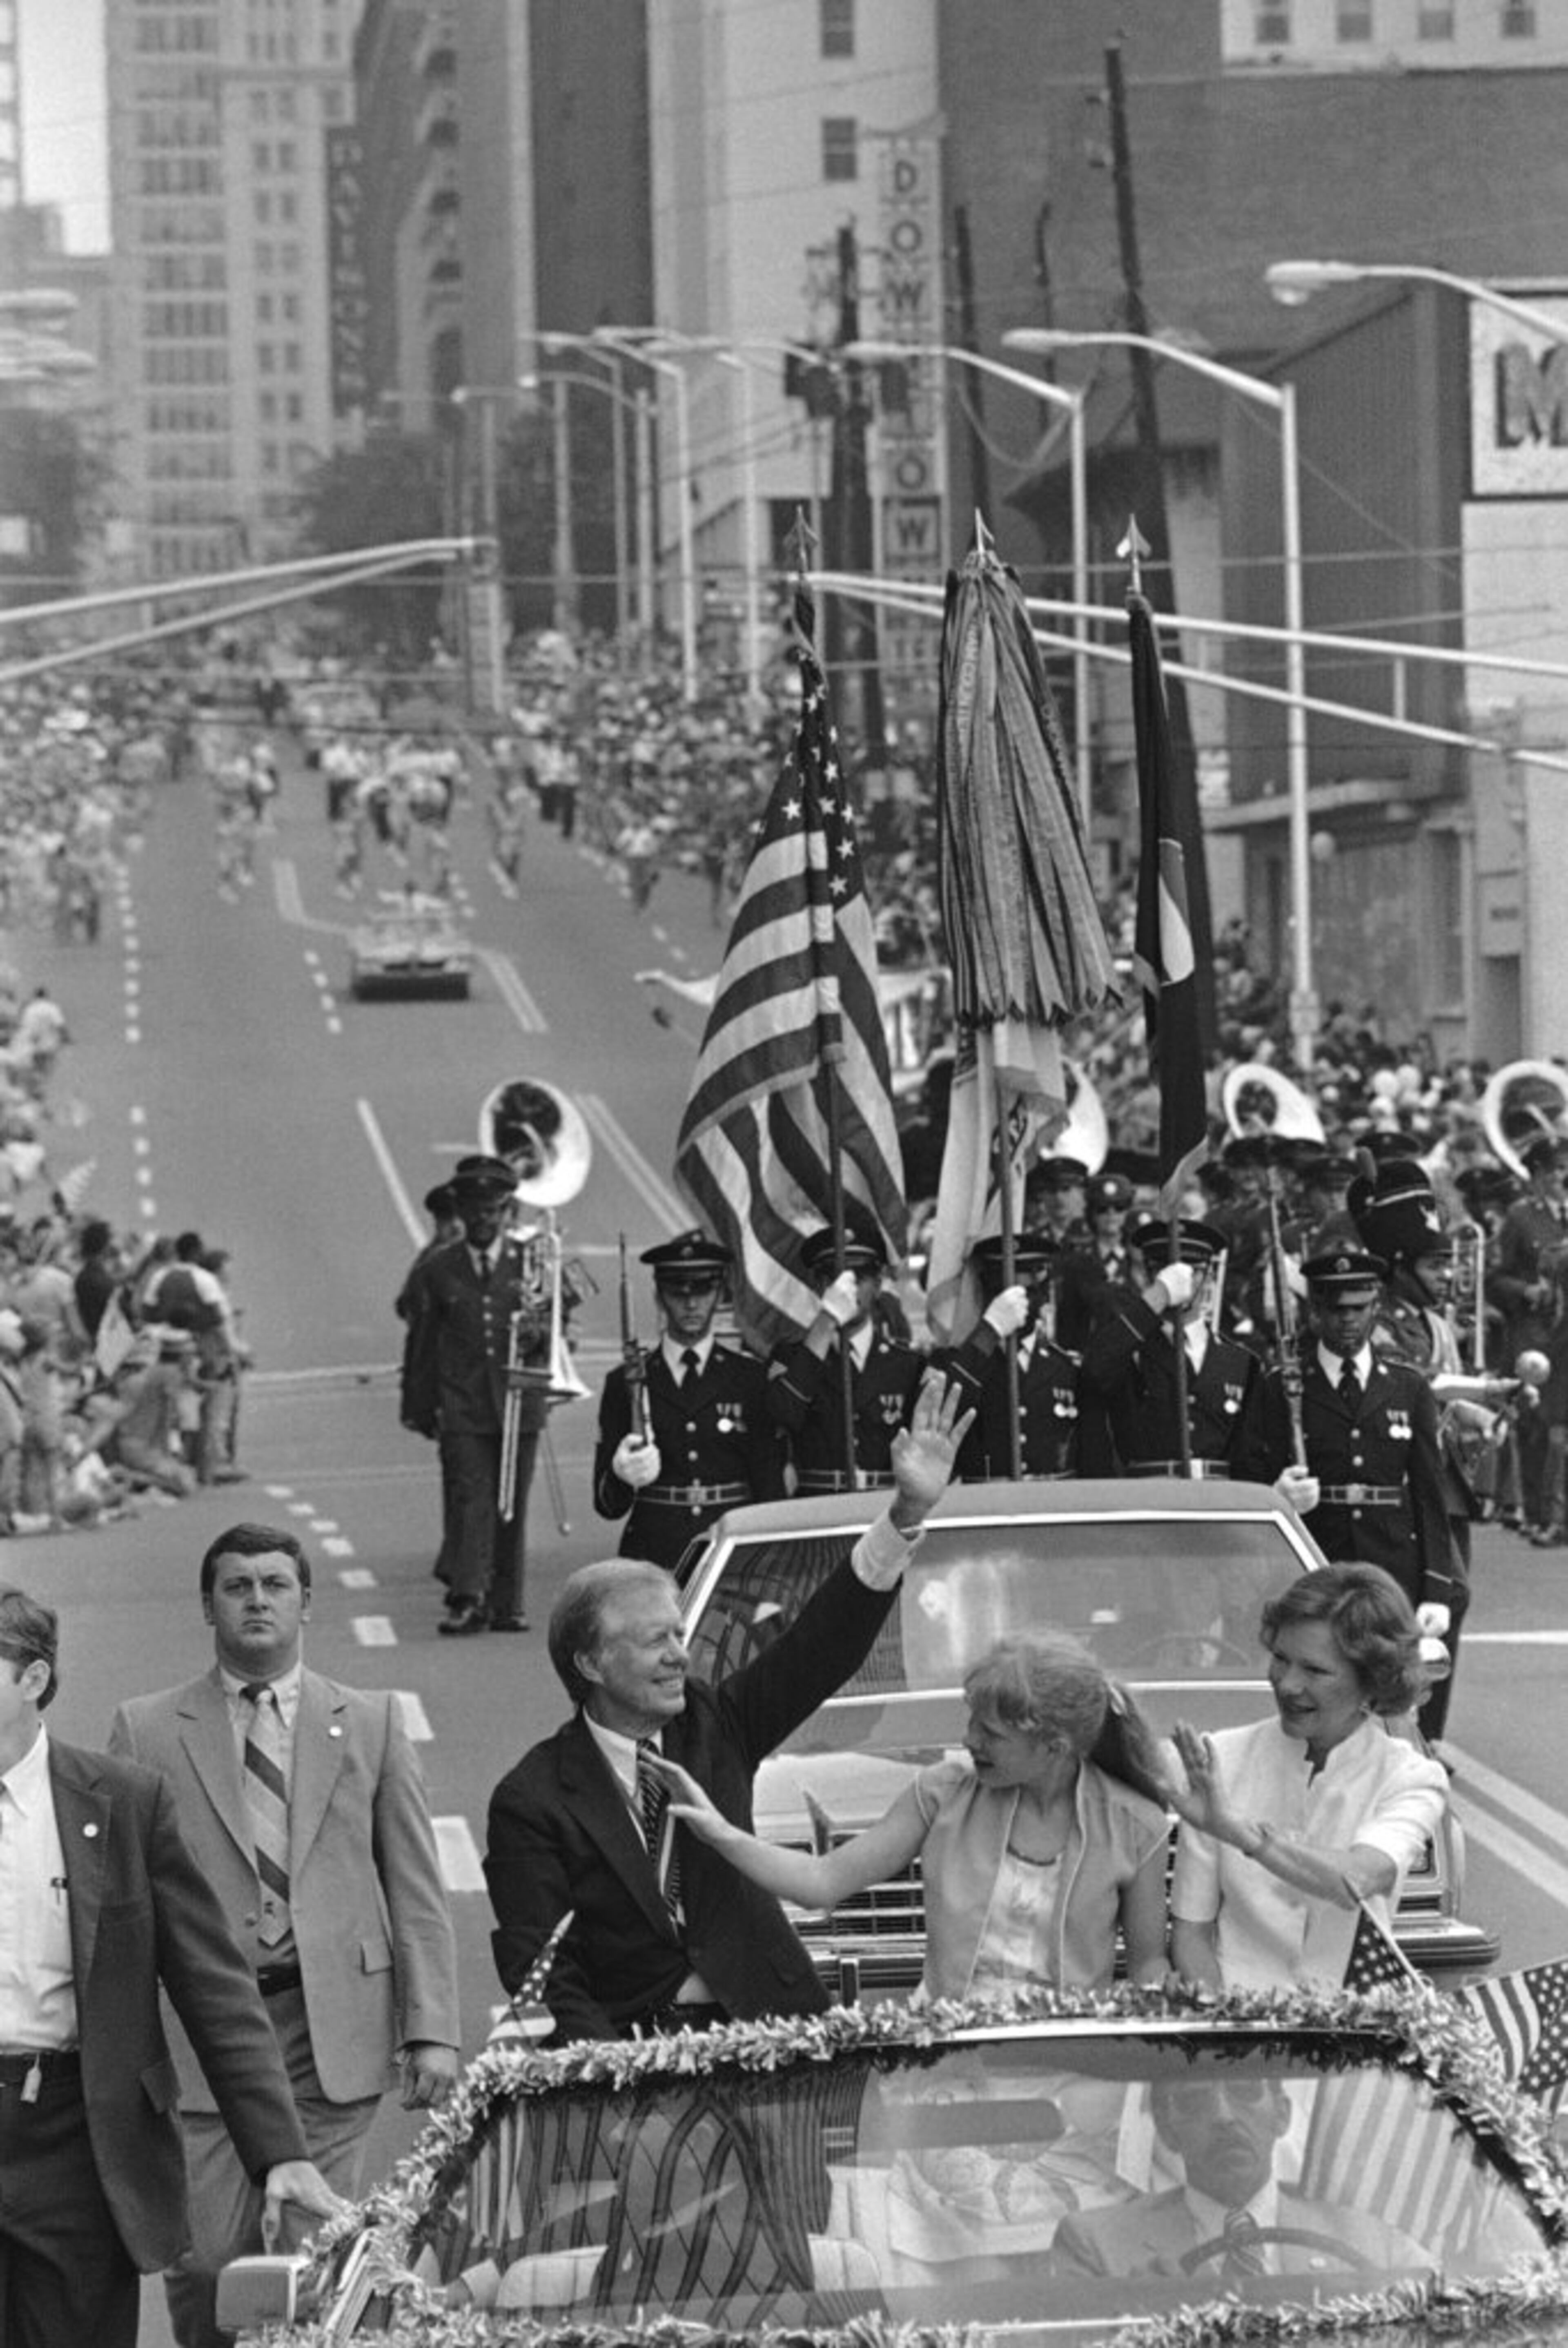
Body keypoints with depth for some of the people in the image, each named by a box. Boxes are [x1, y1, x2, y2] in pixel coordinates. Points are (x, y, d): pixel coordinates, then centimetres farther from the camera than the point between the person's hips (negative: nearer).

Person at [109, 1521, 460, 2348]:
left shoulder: (371, 1724, 10)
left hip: (333, 2031, 1)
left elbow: (417, 1896, 8)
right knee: (204, 2261, -5)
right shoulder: (147, 1731, 7)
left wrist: (432, 2031, -1)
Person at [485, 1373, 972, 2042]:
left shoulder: (713, 1728, 9)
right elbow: (539, 1972, -7)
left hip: (765, 2027, 4)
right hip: (630, 2044, -4)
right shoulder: (532, 1800, -2)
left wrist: (909, 1512, -5)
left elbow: (824, 1643, 6)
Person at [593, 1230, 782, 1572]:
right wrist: (622, 1477, -13)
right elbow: (606, 1505, 7)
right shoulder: (626, 1383, 9)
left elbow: (771, 1492, 8)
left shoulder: (750, 1379, 9)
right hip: (652, 1561, 0)